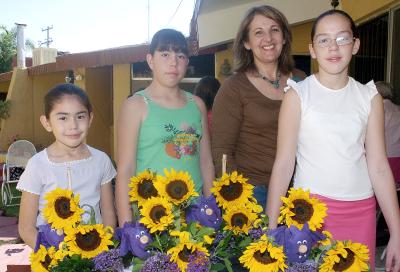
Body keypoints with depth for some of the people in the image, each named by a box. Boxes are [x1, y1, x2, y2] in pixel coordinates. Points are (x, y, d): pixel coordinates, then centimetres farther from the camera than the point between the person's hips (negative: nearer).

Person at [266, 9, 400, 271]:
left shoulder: (370, 97, 3)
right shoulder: (298, 94, -5)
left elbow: (379, 166, 3)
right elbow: (284, 163, -6)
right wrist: (270, 227, -9)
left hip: (361, 210, 3)